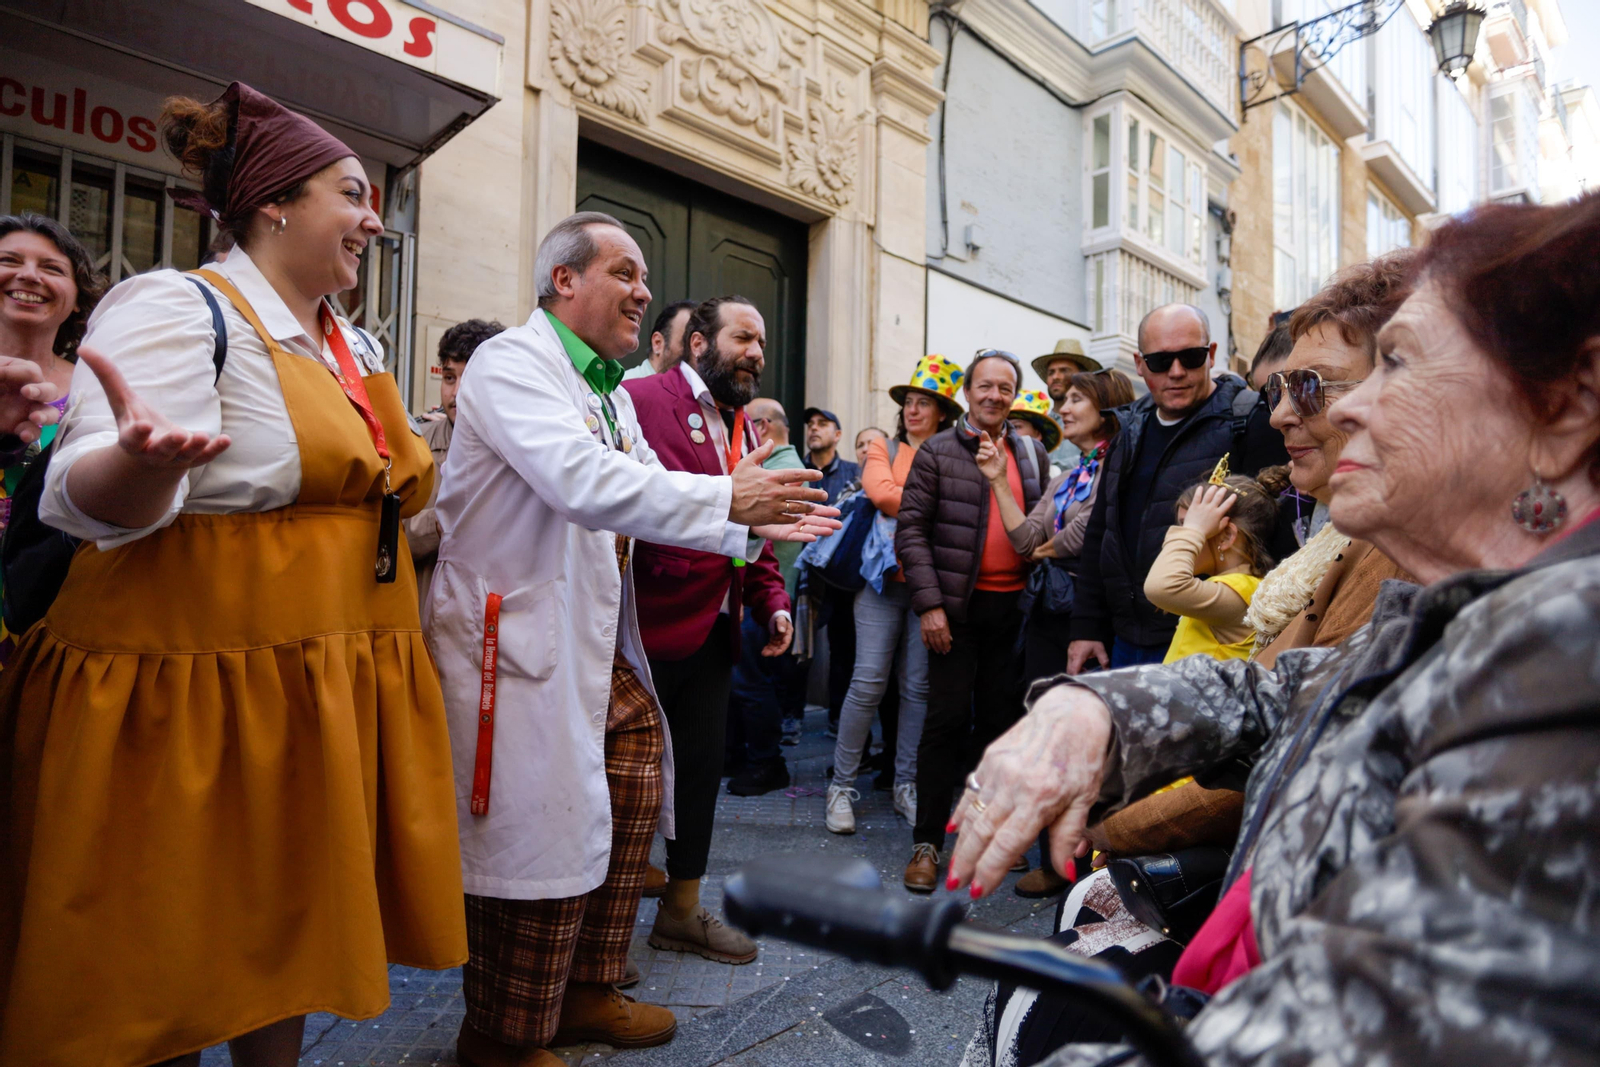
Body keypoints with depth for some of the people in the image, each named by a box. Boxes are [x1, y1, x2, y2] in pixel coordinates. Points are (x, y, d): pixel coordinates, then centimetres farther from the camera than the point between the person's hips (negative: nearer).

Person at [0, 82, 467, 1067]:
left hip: (332, 695, 7)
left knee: (291, 941, 17)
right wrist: (146, 458, -39)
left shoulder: (357, 345, 14)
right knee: (167, 974, 7)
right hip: (198, 690, -7)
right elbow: (89, 501, -21)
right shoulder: (176, 308, -9)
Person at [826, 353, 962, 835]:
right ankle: (842, 785, 7)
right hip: (884, 577, -1)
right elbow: (881, 493, -10)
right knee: (869, 682, -5)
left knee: (918, 687, 6)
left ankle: (906, 785, 19)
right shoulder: (883, 450, 9)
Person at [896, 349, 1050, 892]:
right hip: (958, 605, -4)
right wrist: (929, 603, -13)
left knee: (1001, 718, 11)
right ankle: (927, 842, 10)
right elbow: (910, 530, -5)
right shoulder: (937, 451, 0)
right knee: (948, 718, -2)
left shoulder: (1033, 454, 13)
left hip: (1013, 606, 4)